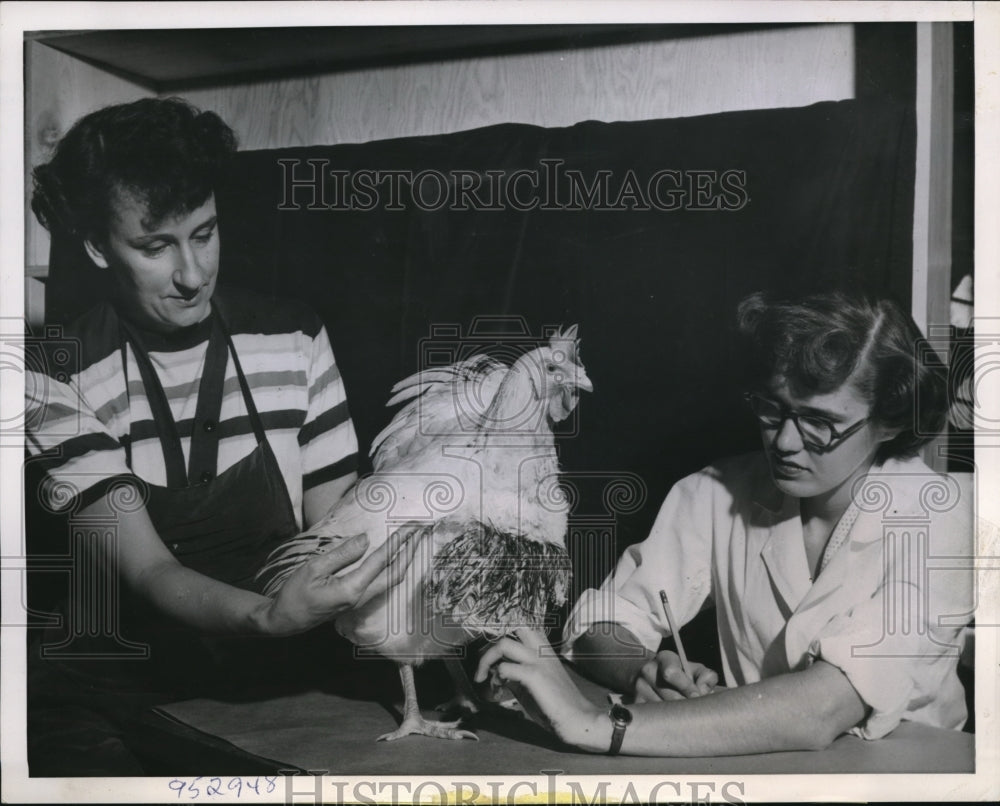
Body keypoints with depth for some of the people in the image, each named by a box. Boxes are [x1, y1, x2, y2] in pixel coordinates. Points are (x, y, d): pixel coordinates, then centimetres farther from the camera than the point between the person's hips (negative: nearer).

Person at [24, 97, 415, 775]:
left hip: (273, 672, 2)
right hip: (116, 686, -1)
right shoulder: (61, 382, -7)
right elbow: (147, 571, -16)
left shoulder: (294, 340, -1)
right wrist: (270, 616, -35)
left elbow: (335, 526, 1)